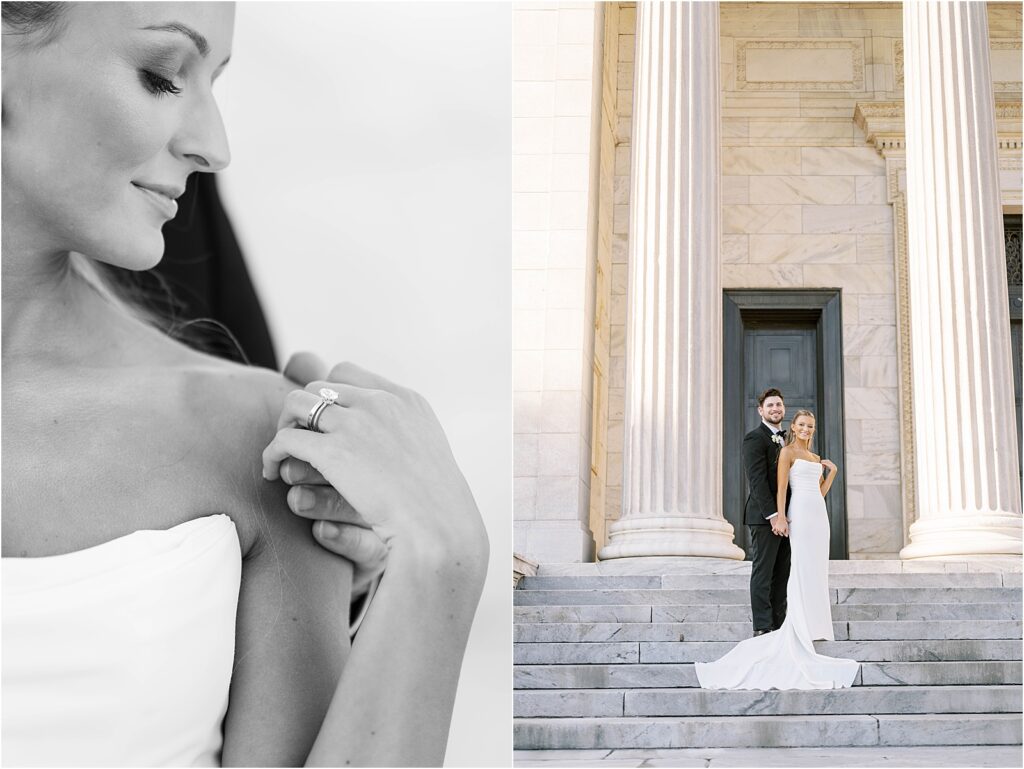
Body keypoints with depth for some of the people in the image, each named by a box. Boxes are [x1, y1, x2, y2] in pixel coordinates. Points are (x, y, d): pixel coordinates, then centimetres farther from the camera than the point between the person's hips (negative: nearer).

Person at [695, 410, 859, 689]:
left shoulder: (815, 457, 20)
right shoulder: (787, 452, -2)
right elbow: (781, 488, -10)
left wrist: (832, 473, 11)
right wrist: (780, 517, -18)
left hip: (819, 514, 8)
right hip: (800, 512, -8)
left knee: (817, 570, 7)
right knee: (803, 569, -8)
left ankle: (814, 625, 11)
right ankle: (801, 627, -5)